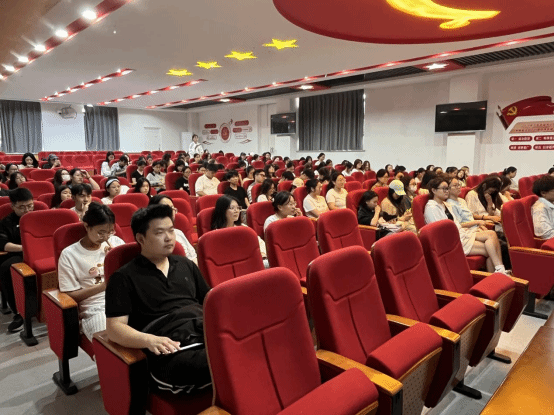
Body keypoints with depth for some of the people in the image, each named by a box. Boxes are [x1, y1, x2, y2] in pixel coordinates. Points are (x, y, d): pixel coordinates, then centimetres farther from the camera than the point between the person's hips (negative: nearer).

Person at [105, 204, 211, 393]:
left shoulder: (186, 265, 23)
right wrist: (149, 340, -18)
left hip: (208, 335, 6)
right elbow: (115, 327, 1)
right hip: (171, 352, -5)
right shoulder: (124, 278, 9)